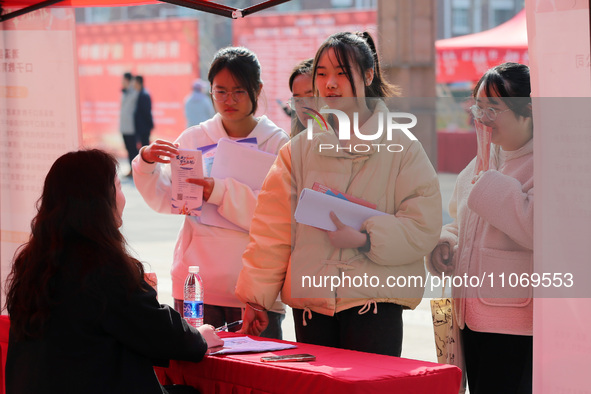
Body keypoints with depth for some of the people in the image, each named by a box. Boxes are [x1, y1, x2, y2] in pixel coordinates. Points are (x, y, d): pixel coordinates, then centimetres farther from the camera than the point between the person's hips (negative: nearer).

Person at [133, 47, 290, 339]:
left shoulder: (277, 144, 0)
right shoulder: (193, 139, 10)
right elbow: (166, 200, 4)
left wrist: (221, 192, -23)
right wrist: (147, 162, -13)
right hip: (196, 284, 3)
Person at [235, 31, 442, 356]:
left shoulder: (403, 150, 2)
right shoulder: (298, 150, 11)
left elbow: (423, 229, -5)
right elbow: (271, 230, 8)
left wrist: (365, 239, -18)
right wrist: (255, 298, 3)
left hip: (375, 303, -3)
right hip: (310, 302, 3)